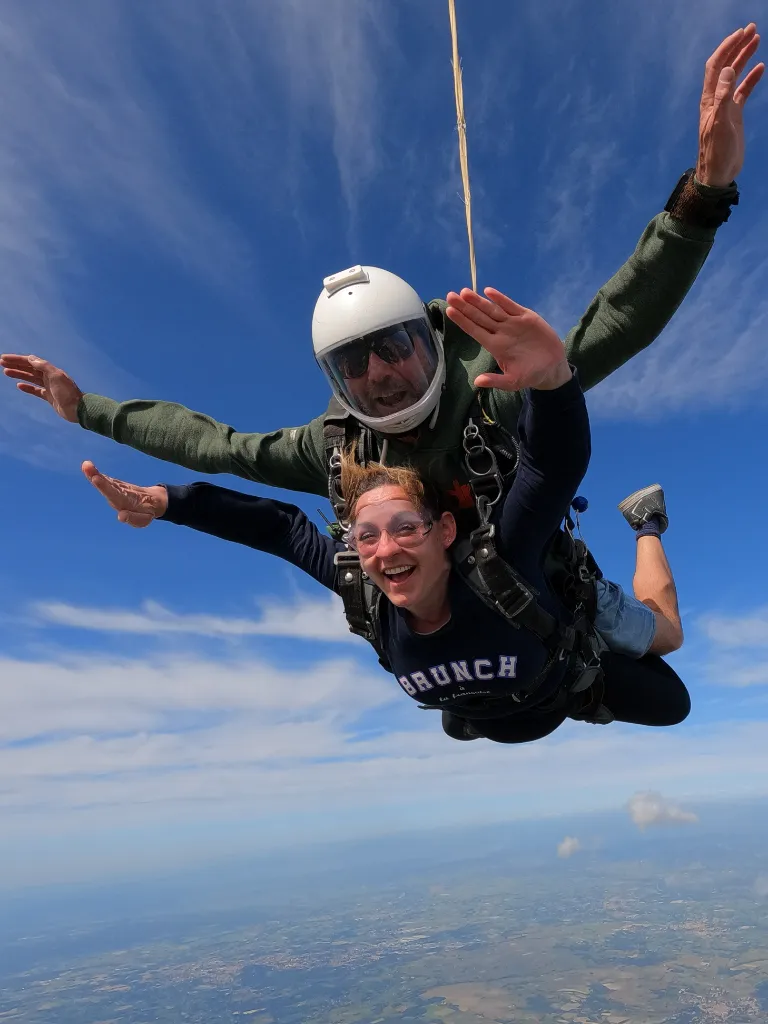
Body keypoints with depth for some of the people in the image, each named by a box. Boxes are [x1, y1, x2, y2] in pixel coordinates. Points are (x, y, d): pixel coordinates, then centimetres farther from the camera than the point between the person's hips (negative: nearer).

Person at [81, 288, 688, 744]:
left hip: (575, 680, -3)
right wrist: (164, 501, -32)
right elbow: (276, 525, -28)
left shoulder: (498, 567, -48)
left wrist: (553, 375, -83)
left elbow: (558, 462, -63)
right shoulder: (361, 587, -37)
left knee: (673, 705, 27)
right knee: (455, 724, 39)